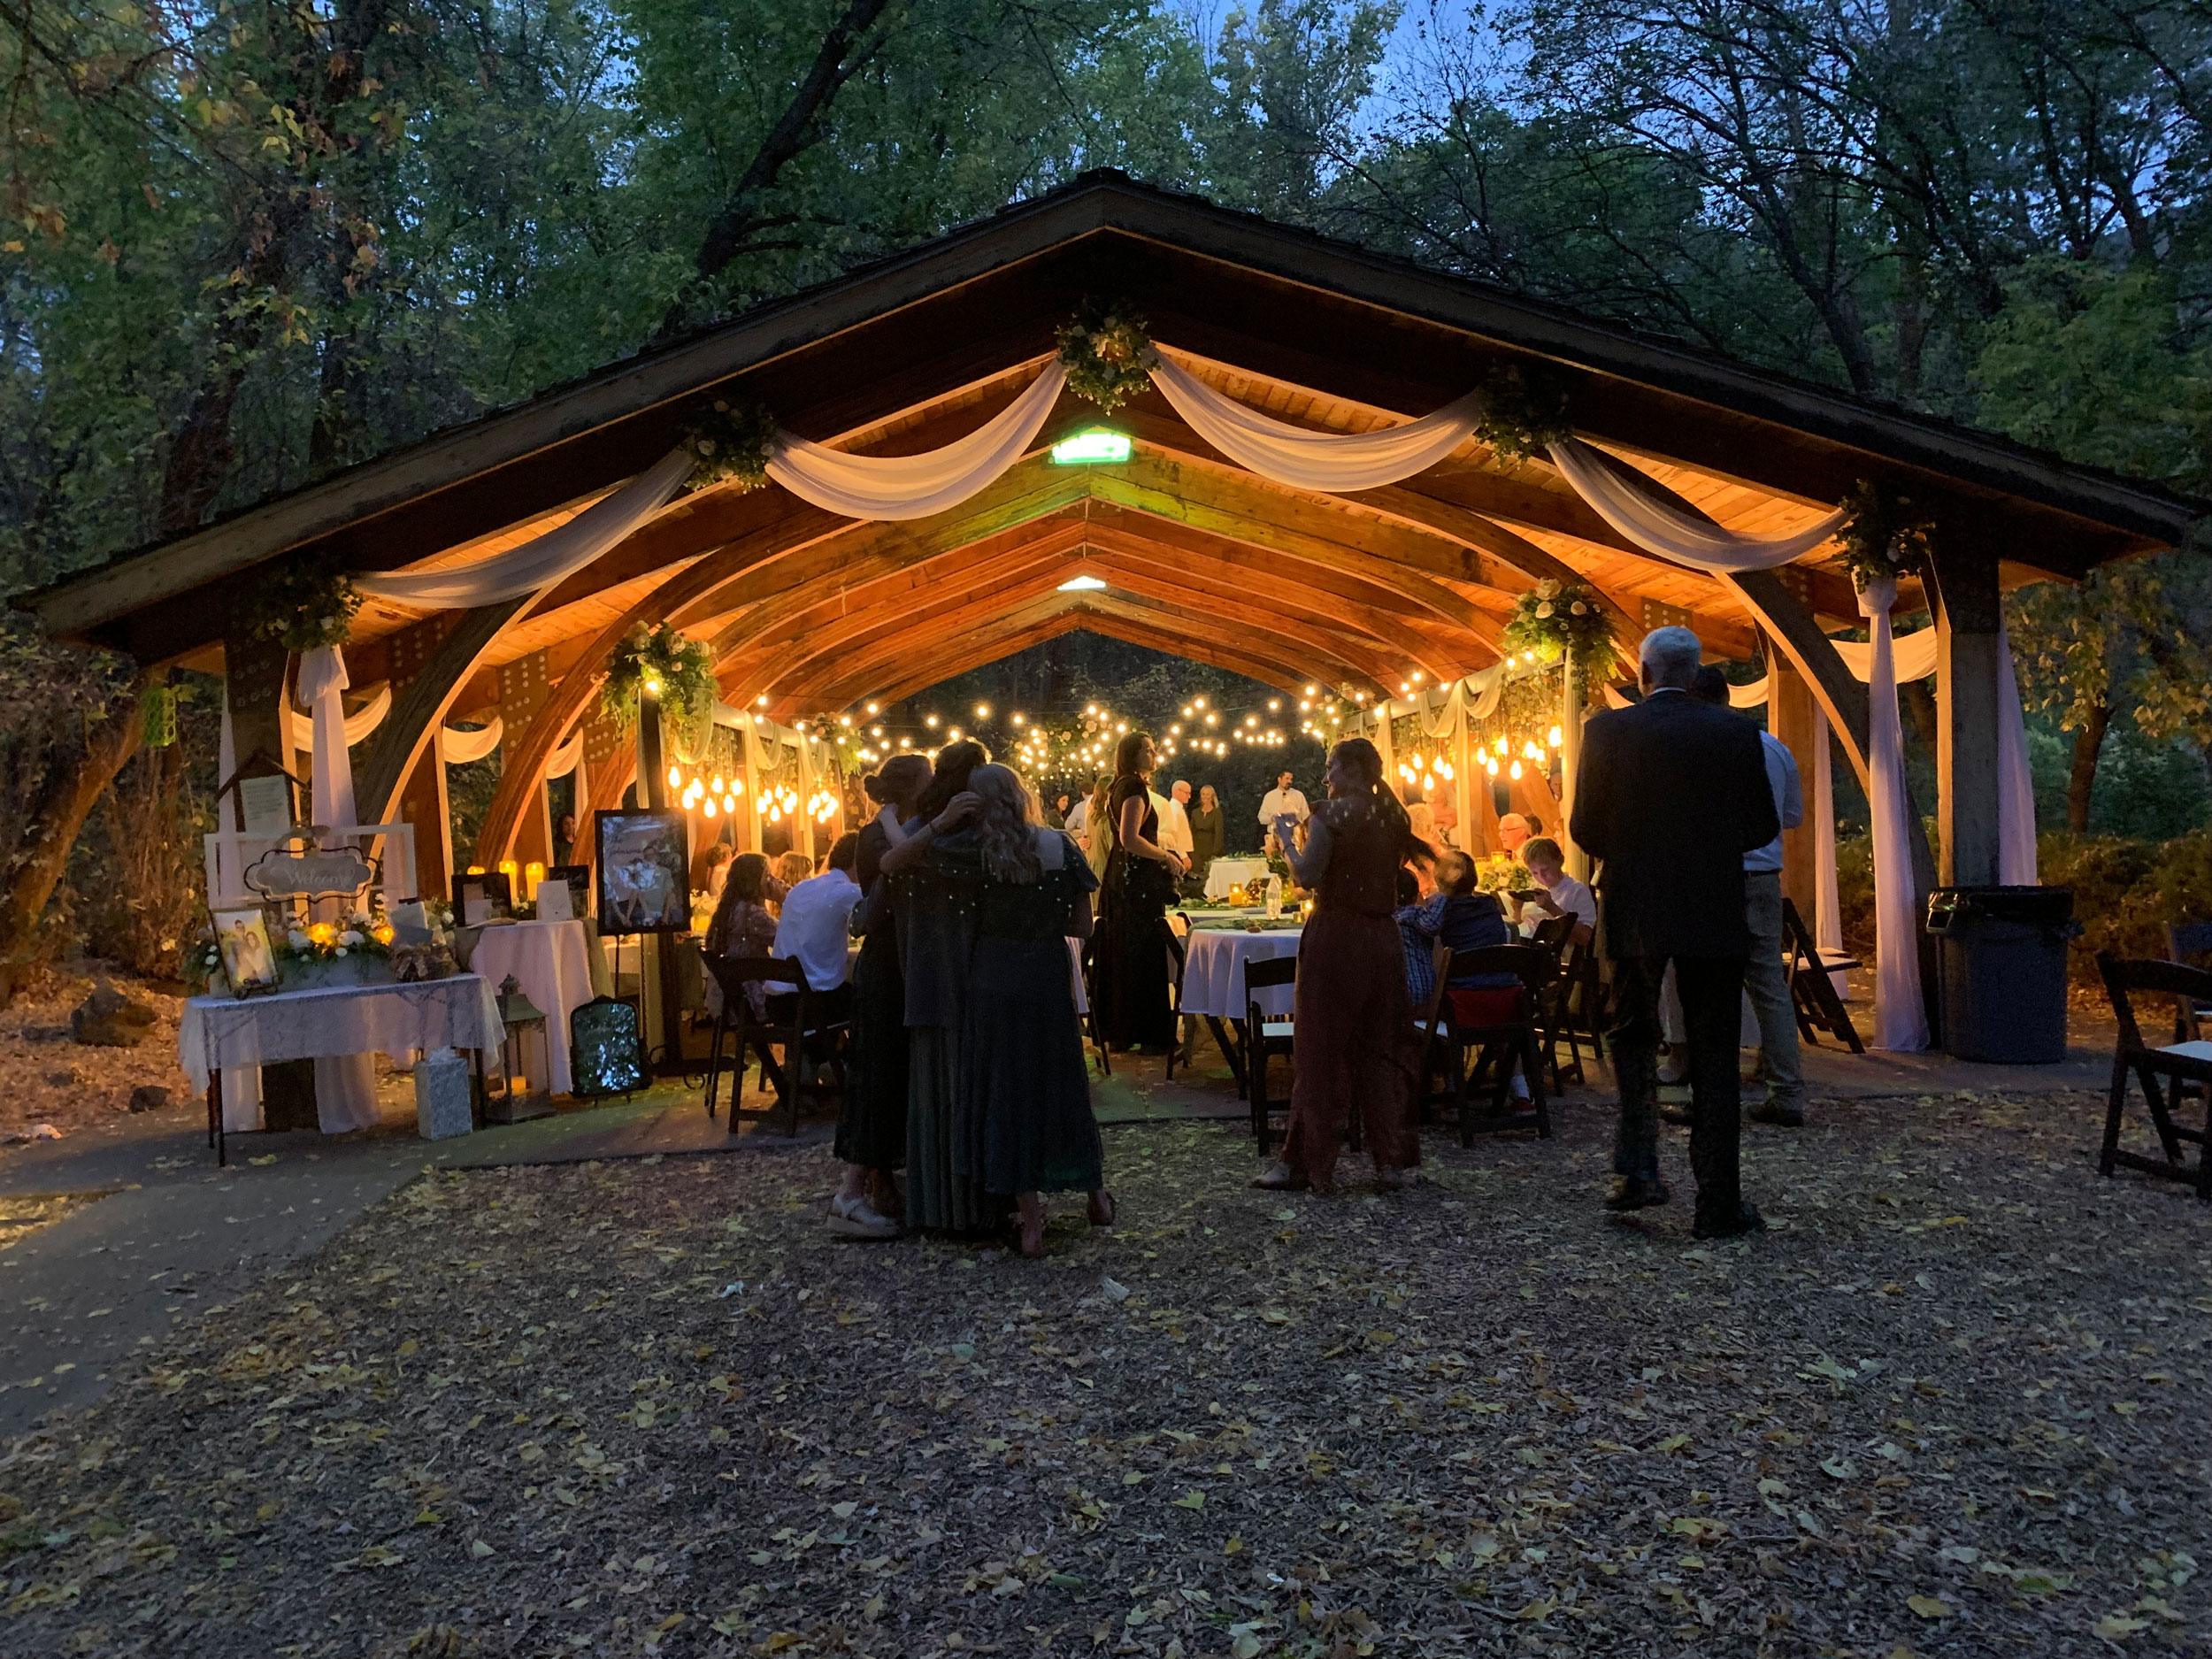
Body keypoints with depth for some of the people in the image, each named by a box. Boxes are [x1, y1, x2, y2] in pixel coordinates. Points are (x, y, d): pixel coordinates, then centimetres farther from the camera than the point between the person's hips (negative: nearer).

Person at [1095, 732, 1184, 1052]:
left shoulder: (1122, 787, 16)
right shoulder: (1135, 787, -14)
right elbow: (1130, 839, -24)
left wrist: (1166, 856, 19)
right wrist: (1166, 856, -13)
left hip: (1120, 879, 10)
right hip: (1138, 884, -10)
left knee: (1121, 958, 12)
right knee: (1144, 958, -4)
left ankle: (1117, 1031, 18)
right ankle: (1147, 1034, 1)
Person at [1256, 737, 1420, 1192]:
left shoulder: (1330, 815, -12)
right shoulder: (1393, 816, 8)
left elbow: (1307, 876, -16)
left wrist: (1286, 838, 0)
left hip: (1335, 937, -6)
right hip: (1382, 938, 6)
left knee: (1322, 1050, 1)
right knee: (1379, 1049, 12)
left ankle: (1301, 1160, 10)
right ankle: (1391, 1159, 14)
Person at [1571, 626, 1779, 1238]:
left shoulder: (1608, 730, -5)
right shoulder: (1736, 732, -2)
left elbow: (1586, 828, -3)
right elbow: (1762, 827, 3)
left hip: (1636, 910, 0)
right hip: (1714, 913, 0)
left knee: (1634, 1038, 19)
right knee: (1714, 1056, 7)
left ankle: (1638, 1168, 8)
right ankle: (1719, 1204, 9)